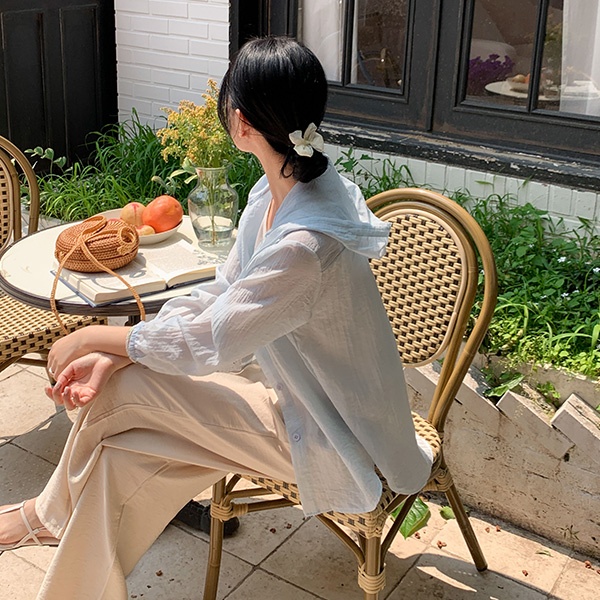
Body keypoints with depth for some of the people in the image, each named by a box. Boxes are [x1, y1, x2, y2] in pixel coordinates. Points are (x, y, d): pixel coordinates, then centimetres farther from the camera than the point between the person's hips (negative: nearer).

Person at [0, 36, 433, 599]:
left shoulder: (306, 245, -34)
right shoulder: (274, 193, -4)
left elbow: (203, 341, -25)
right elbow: (216, 297, 0)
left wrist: (93, 338, -11)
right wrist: (112, 355, -10)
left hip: (326, 436, -8)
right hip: (294, 389, 8)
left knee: (123, 390, -14)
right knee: (117, 457, -5)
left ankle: (52, 513, 16)